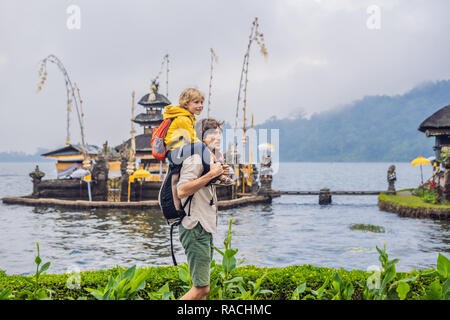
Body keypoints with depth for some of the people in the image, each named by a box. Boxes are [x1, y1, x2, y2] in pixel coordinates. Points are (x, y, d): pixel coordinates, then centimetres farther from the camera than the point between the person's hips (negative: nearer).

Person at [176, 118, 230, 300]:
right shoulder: (195, 159, -13)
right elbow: (182, 191, -24)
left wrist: (219, 175, 14)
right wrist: (211, 174, -22)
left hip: (206, 229, 10)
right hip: (195, 228, -10)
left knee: (201, 287, 13)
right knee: (201, 288, -12)